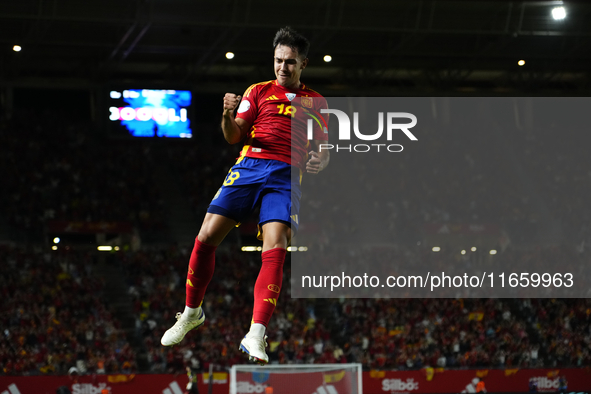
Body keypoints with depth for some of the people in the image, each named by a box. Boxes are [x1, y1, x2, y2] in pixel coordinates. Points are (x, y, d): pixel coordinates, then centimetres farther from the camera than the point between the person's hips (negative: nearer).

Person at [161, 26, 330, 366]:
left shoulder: (316, 102, 18)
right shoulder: (258, 91, 16)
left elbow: (322, 148, 20)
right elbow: (234, 136, 8)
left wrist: (320, 161, -4)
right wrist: (228, 115, -13)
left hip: (287, 176, -1)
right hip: (249, 167, 1)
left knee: (275, 247, -22)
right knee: (206, 237, -10)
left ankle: (256, 336, -25)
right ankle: (192, 313, 13)